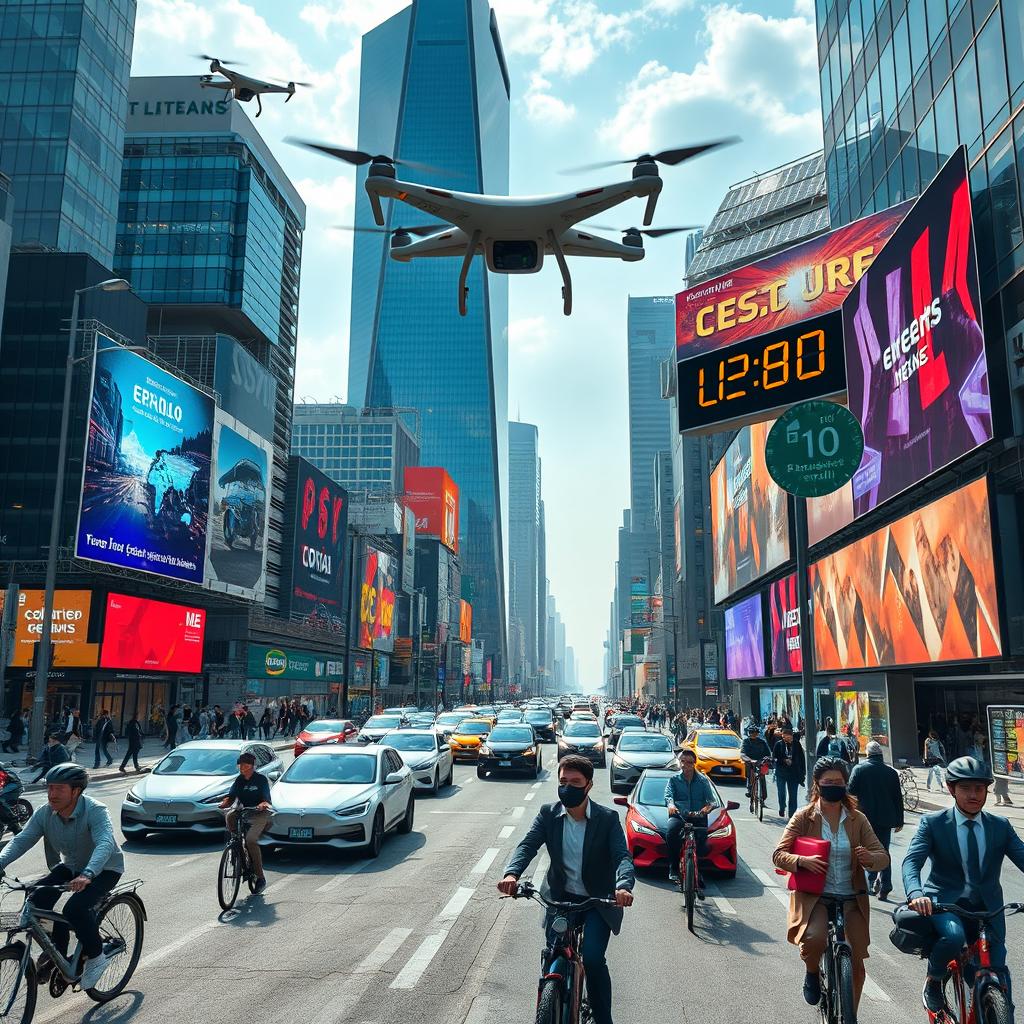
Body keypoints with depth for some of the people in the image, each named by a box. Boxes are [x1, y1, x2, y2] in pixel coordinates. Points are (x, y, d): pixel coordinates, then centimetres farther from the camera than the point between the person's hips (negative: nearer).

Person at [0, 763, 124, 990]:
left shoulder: (95, 811, -30)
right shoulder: (44, 813, -12)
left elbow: (105, 844, -43)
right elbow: (21, 840, -18)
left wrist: (87, 874, -60)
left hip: (104, 869, -6)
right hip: (71, 866, 6)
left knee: (75, 908, -27)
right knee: (38, 899, -16)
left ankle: (96, 957, -3)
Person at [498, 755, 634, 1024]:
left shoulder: (608, 818, -11)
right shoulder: (548, 814, -4)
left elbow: (623, 856, -20)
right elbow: (528, 845, -15)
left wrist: (623, 886, -42)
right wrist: (512, 873, -35)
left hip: (598, 901, -3)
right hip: (560, 898, 3)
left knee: (593, 959, -18)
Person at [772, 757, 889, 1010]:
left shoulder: (857, 819, 5)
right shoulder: (803, 817, -2)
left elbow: (883, 857, 4)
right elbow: (778, 855, -5)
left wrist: (871, 858, -21)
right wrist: (801, 861, -26)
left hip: (851, 899, 3)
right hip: (814, 897, -3)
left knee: (856, 965, 3)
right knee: (814, 939, -30)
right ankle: (812, 973, 5)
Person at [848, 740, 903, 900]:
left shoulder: (858, 770, -6)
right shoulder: (891, 772, 1)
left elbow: (851, 794, -6)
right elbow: (898, 799, 6)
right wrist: (899, 821, 14)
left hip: (866, 818, -2)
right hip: (885, 819, 2)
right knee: (884, 851, 13)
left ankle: (873, 881, -11)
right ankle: (884, 888, 12)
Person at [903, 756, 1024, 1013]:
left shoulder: (1001, 826, 6)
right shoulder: (933, 823, -4)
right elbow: (912, 861, -14)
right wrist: (916, 893, -35)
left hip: (987, 906, 4)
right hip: (945, 902, -3)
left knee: (996, 970, 0)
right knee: (953, 935, -31)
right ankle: (933, 981, -2)